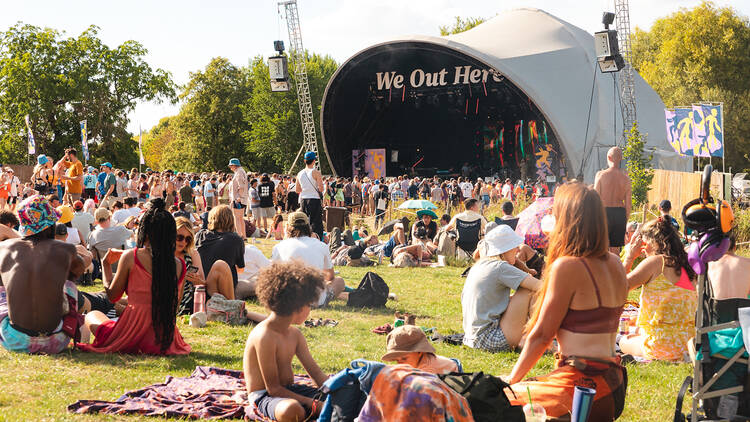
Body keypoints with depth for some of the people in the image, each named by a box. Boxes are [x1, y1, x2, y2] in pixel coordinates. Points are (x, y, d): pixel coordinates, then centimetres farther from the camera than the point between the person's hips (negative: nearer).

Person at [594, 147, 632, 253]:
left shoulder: (601, 175, -7)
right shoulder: (625, 177, 1)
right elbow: (628, 203, 4)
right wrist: (626, 220, 14)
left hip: (605, 211, -3)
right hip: (620, 213, 3)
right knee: (615, 249, 12)